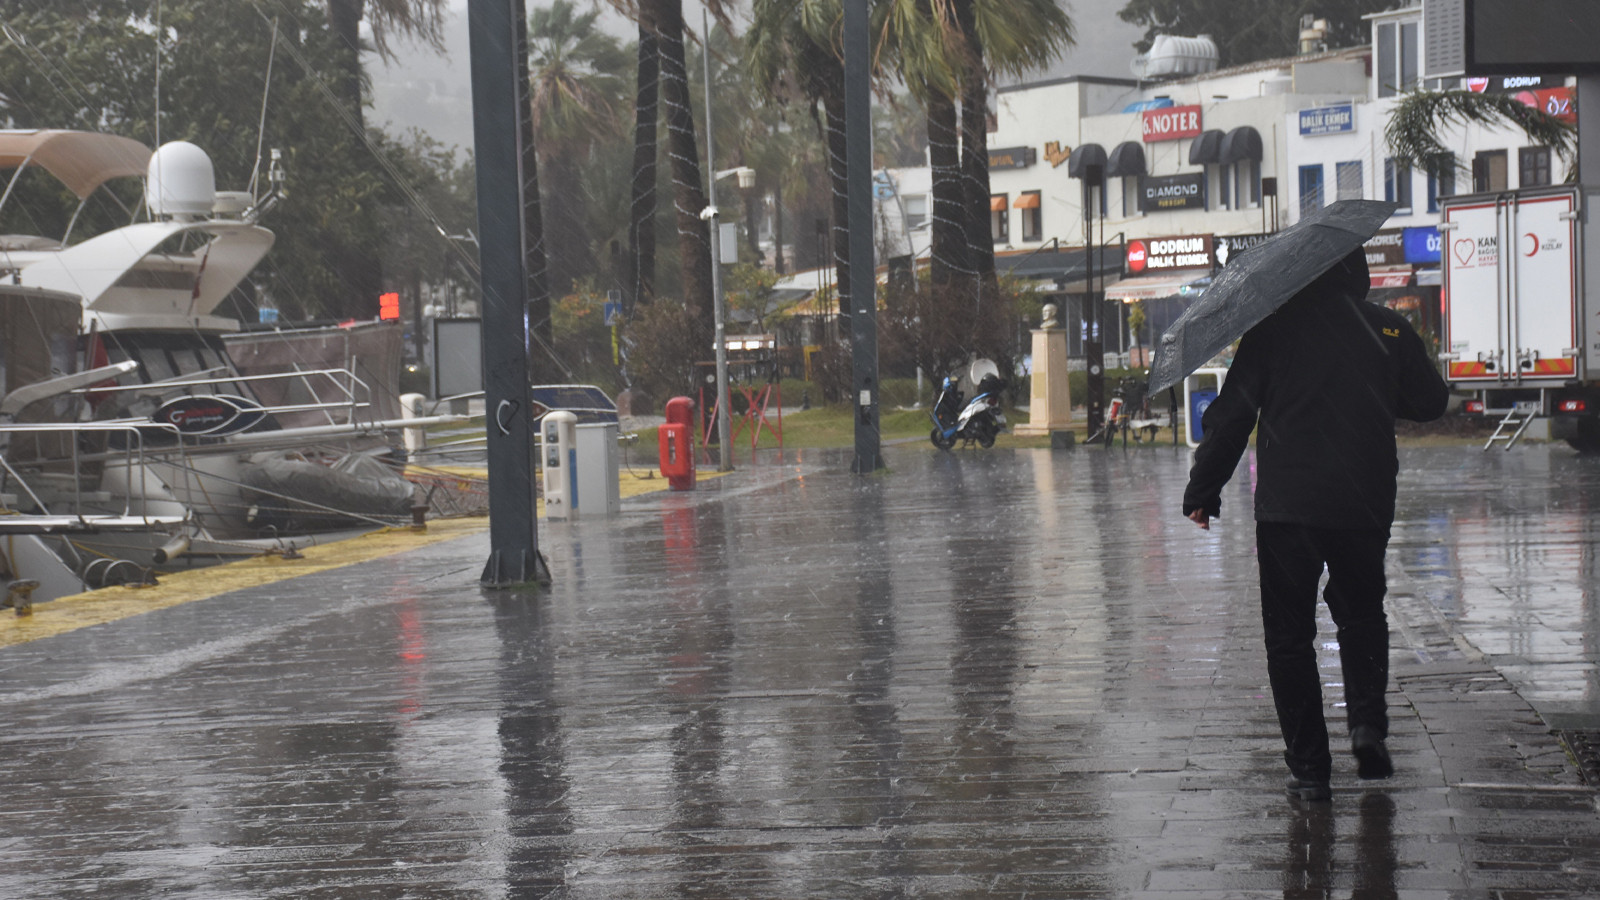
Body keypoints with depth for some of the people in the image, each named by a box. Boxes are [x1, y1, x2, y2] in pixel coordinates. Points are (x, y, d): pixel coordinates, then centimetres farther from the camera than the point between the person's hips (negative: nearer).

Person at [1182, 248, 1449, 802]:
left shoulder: (1273, 328, -3)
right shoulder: (1389, 329, 1)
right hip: (1365, 506, 2)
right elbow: (1430, 403, 12)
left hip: (1286, 507, -2)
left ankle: (1308, 768, 3)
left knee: (1289, 634, 7)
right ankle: (1367, 723, 4)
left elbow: (1230, 415, -4)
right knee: (1361, 614, 24)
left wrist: (1202, 491, 5)